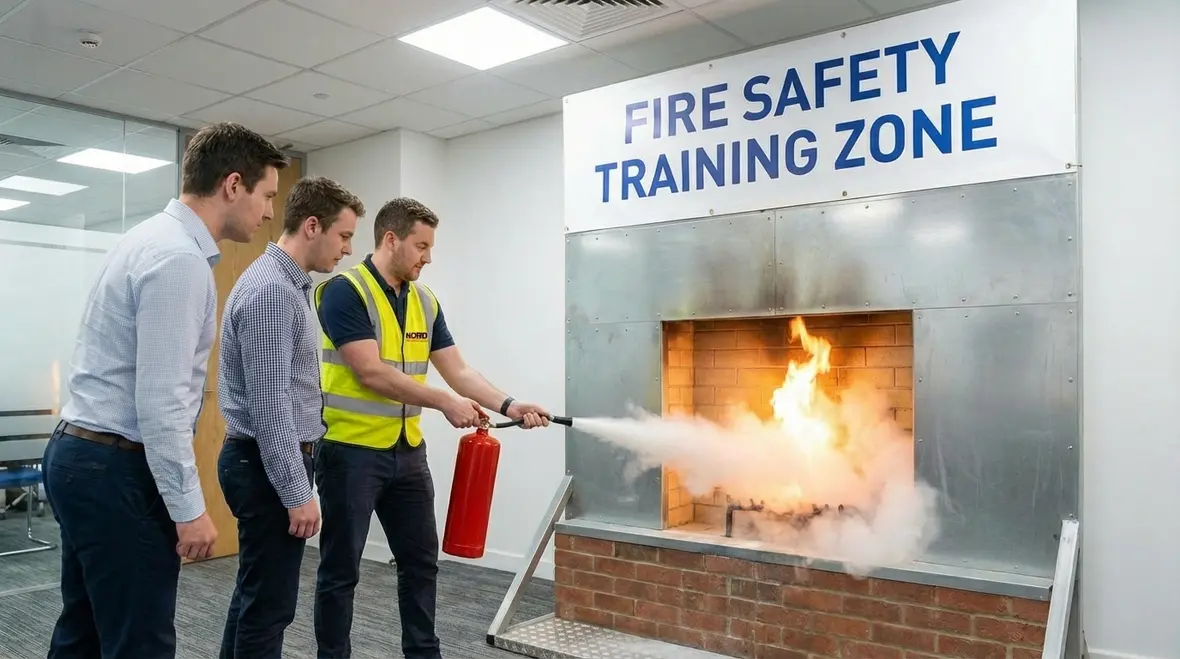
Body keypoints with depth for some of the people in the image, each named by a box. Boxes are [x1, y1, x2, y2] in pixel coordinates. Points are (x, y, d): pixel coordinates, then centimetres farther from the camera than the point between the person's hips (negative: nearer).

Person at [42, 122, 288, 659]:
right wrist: (189, 508, -17)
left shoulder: (152, 239, 12)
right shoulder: (181, 258, -20)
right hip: (117, 469, -10)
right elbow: (160, 401, -23)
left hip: (80, 455, 10)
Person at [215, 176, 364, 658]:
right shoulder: (271, 290, -20)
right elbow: (269, 404, -24)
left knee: (255, 594, 19)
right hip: (268, 466, -10)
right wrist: (297, 491, -21)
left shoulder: (289, 286, 13)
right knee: (268, 603, 0)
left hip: (269, 461, 10)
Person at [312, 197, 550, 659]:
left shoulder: (426, 302, 8)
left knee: (421, 561, 14)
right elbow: (370, 373, -21)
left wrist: (509, 406, -7)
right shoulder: (344, 291, -14)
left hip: (408, 451, 7)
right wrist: (444, 402, -21)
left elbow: (458, 370, 6)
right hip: (351, 451, -7)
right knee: (341, 569, 6)